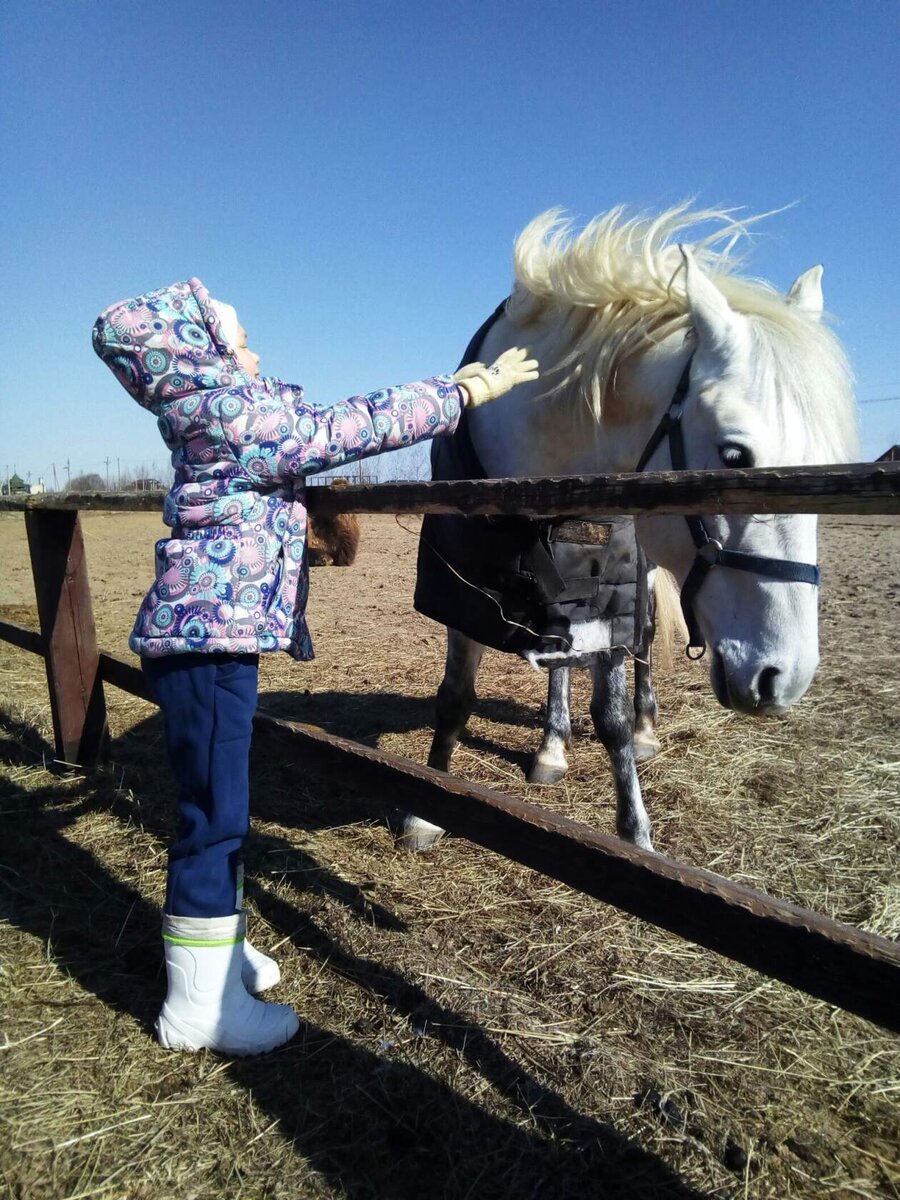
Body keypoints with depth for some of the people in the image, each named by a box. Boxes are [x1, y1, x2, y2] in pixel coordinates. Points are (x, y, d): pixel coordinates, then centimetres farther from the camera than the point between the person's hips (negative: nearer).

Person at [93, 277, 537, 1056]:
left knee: (217, 806, 19)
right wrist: (470, 392, -7)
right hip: (210, 636, -10)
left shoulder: (222, 413, 16)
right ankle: (199, 1005, 13)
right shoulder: (235, 414, -15)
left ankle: (216, 948, 36)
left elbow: (340, 427, 20)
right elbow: (356, 427, -15)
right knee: (215, 812, -2)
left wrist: (443, 391, 22)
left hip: (213, 636, 10)